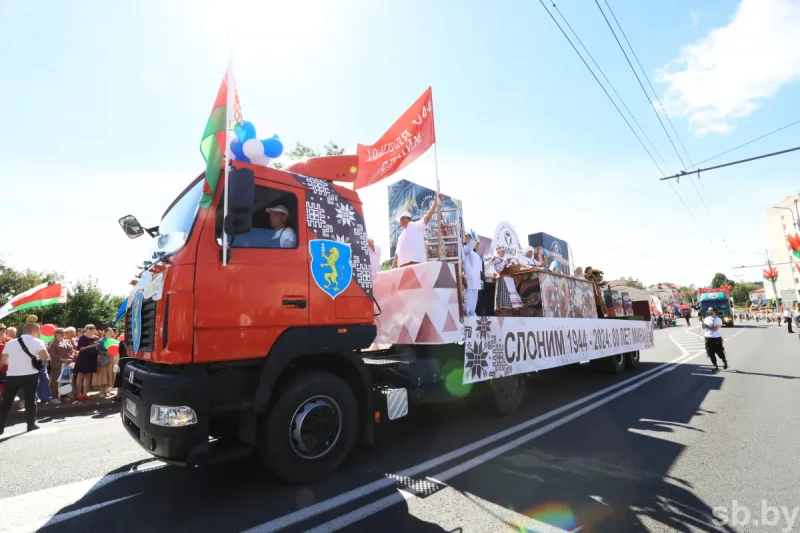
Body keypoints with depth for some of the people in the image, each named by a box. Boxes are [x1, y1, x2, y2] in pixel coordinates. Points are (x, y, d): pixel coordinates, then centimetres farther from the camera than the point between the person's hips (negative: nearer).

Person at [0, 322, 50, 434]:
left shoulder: (10, 343, 9)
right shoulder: (37, 342, -7)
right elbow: (44, 357, -19)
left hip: (11, 376, 4)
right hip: (30, 375, -4)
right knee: (30, 400, 7)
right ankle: (31, 424, 13)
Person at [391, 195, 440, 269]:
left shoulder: (416, 226, 10)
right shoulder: (402, 235, 31)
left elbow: (427, 217, -4)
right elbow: (398, 253, 26)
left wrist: (435, 203, -11)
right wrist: (393, 266, 18)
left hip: (416, 263, -8)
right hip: (403, 265, 8)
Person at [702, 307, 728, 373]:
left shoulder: (718, 319, -7)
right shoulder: (706, 318, 6)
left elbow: (716, 328, -18)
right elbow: (703, 327, 0)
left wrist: (707, 326, -12)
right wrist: (702, 322, -15)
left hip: (717, 338, -4)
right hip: (708, 338, 4)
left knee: (720, 352, 6)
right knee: (711, 354, 5)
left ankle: (725, 362, 36)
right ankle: (715, 367, 14)